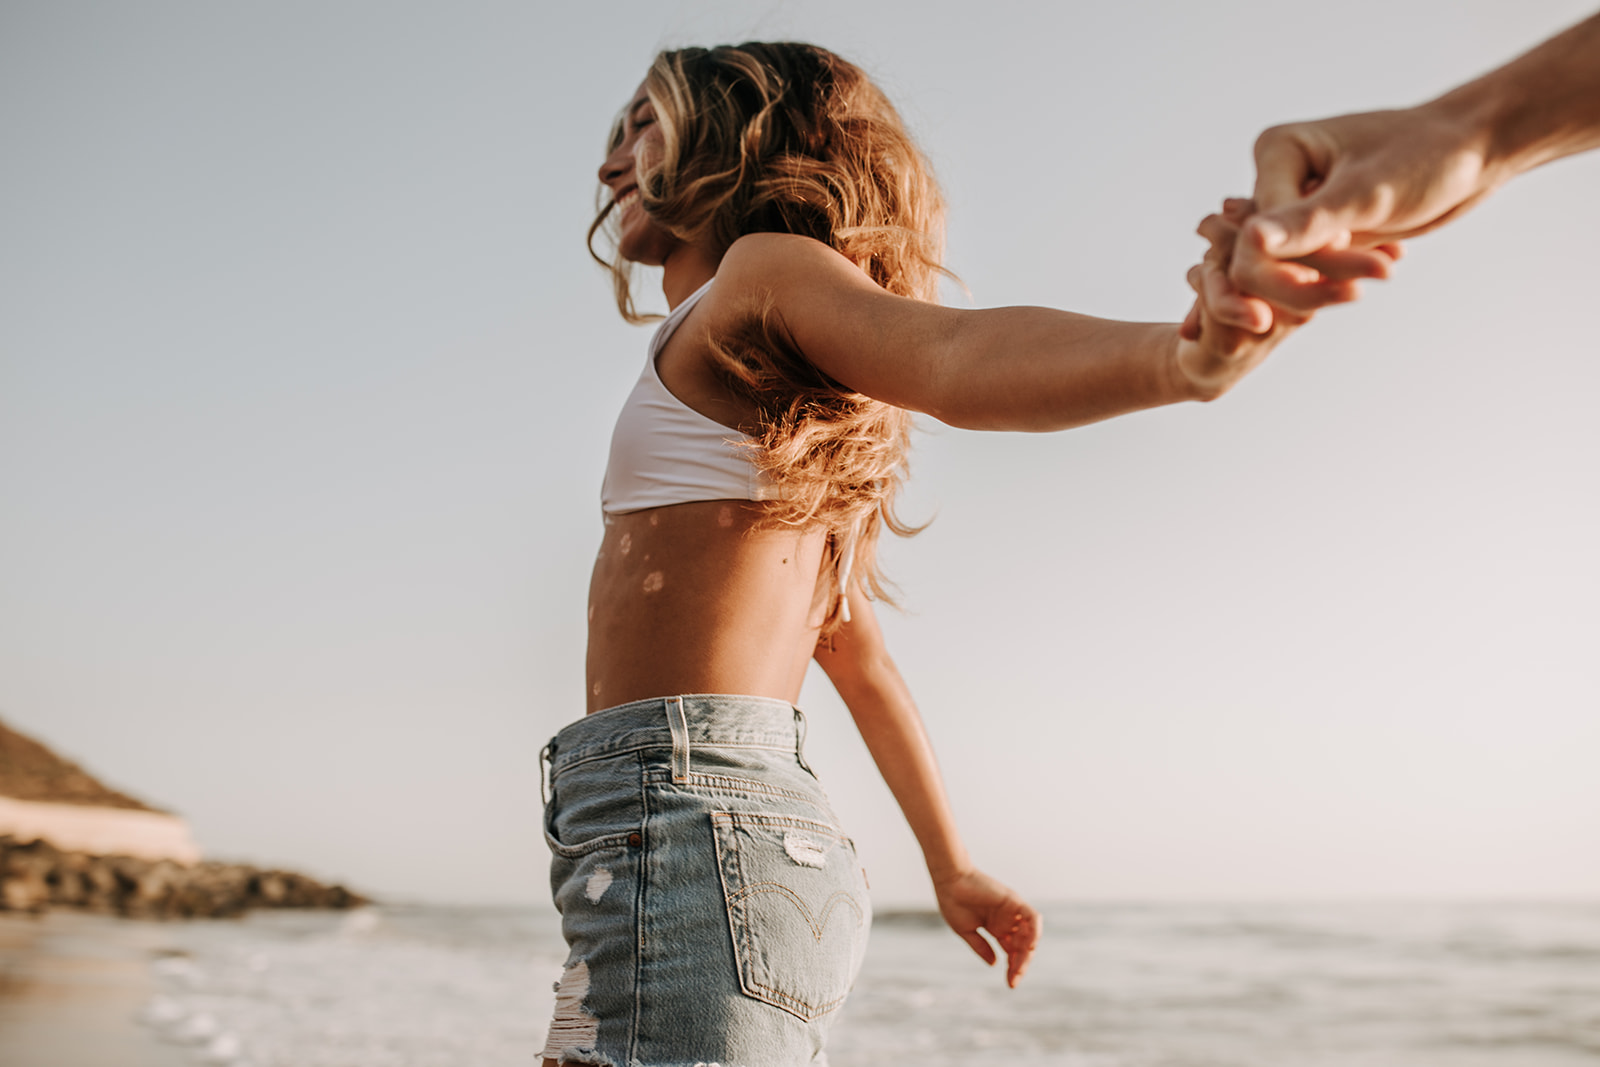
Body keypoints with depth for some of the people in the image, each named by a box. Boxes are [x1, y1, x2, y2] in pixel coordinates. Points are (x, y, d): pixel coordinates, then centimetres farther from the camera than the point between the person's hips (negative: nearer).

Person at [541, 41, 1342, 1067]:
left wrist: (1183, 356, -44)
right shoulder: (779, 411, 26)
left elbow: (950, 351, -23)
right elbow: (861, 658, 28)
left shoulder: (765, 266, -2)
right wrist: (952, 865, 32)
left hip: (685, 823, -10)